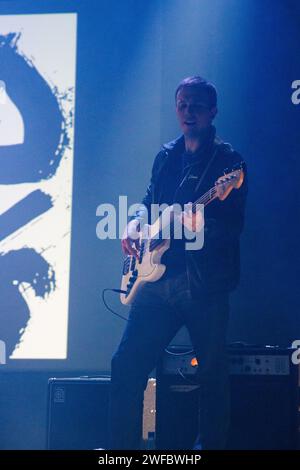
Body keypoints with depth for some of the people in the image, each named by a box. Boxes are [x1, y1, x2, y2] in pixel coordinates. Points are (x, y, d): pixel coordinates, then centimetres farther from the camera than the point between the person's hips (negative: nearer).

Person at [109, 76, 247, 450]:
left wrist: (203, 224, -30)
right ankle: (122, 446, 11)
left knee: (212, 373, 0)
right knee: (127, 364, 1)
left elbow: (235, 225, -10)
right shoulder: (166, 156, 16)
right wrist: (136, 223, 6)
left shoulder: (228, 161, -1)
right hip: (158, 277, 5)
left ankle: (210, 445, 15)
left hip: (203, 282, -5)